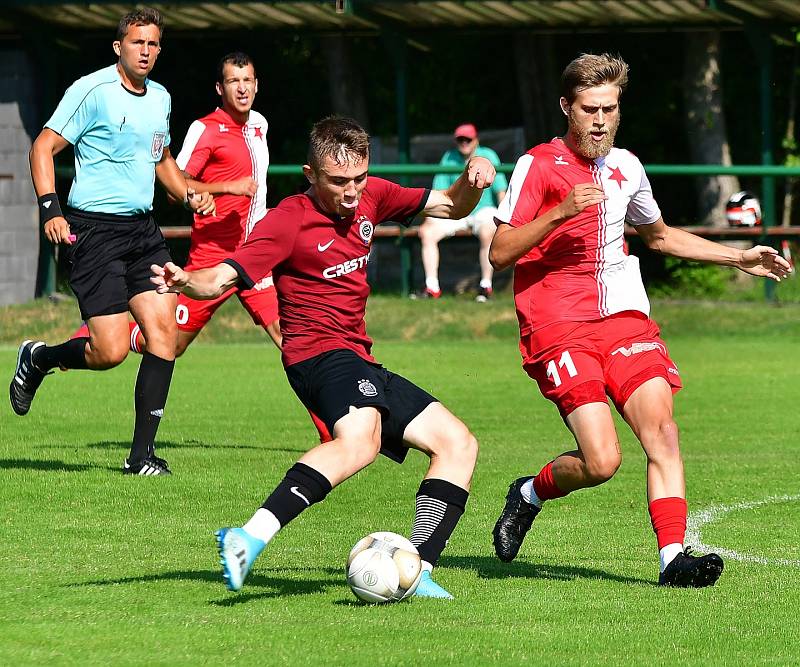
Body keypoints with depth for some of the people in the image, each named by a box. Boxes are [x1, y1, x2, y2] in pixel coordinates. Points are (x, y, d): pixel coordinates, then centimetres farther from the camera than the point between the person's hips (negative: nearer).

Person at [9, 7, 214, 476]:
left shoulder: (160, 98, 13)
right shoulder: (92, 90, -9)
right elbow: (44, 146, -9)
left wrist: (188, 194, 13)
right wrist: (49, 208, -20)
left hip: (143, 228, 7)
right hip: (95, 230, -7)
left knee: (164, 329, -6)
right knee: (111, 351, -12)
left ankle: (143, 452, 1)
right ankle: (38, 359, 20)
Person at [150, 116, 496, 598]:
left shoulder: (372, 197, 9)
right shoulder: (290, 220, -12)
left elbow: (451, 208, 21)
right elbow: (222, 278, -21)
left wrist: (471, 183, -2)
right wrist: (185, 282, -42)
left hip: (358, 360, 9)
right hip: (321, 354, -9)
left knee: (459, 444, 8)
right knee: (359, 441, -38)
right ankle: (249, 539, -52)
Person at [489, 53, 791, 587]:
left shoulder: (626, 167, 15)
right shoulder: (539, 165, -4)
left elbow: (658, 235, 34)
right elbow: (500, 253, -11)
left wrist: (739, 258, 30)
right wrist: (561, 212, -22)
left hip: (623, 317, 6)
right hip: (558, 327, -5)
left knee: (661, 429, -16)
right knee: (602, 461, -17)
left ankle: (673, 556, -16)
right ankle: (531, 494, 13)